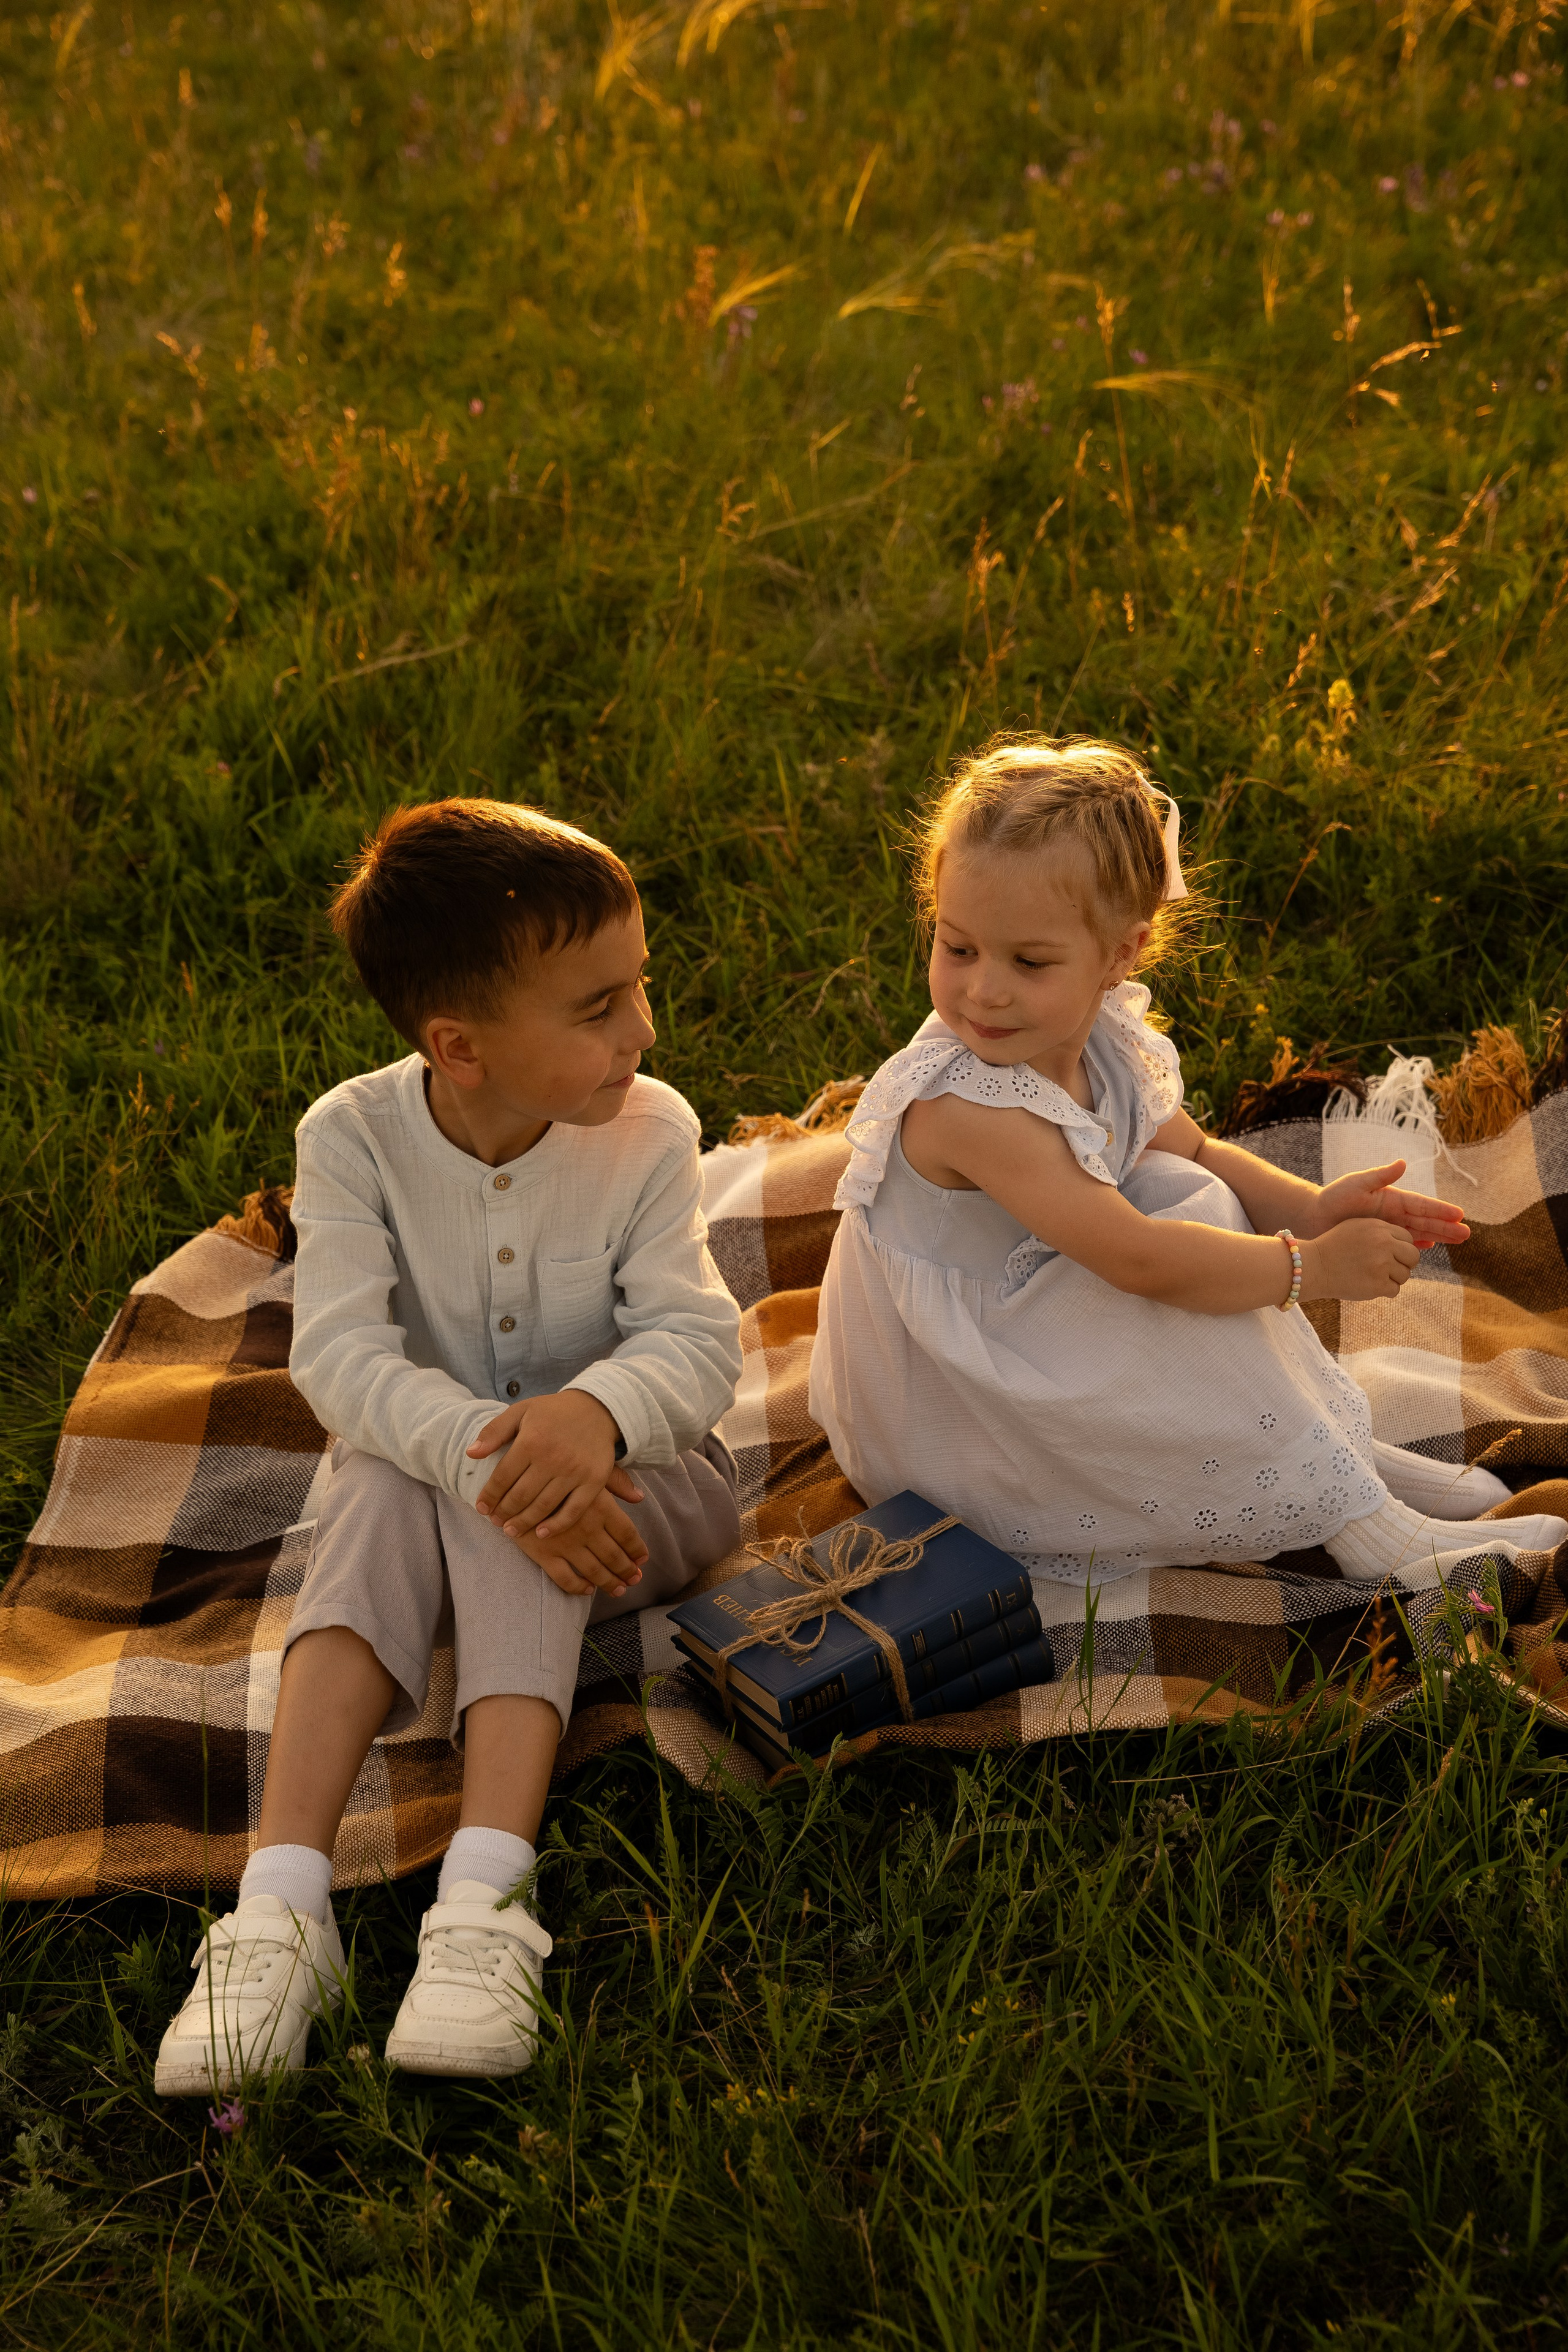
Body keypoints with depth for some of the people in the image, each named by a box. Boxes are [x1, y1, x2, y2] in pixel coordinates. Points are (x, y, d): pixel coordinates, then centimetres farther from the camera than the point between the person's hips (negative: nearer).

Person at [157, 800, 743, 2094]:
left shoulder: (648, 1135, -12)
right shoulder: (353, 1137, -14)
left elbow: (698, 1340, -20)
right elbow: (341, 1354, -24)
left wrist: (596, 1412, -43)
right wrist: (484, 1458, -41)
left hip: (630, 1471, -1)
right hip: (424, 1452, 1)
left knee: (513, 1490, -33)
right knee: (383, 1488, -32)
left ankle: (485, 1901, -45)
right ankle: (282, 1903, -42)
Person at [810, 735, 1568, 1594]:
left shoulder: (1101, 1043, -6)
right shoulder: (963, 1105, -32)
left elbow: (1197, 1153, 11)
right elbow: (1138, 1261, -32)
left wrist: (1306, 1207, -7)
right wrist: (1311, 1266, -23)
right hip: (943, 1418, -9)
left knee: (1185, 1193, 0)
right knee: (1183, 1257, -23)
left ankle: (1348, 1445, 4)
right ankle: (1345, 1513, -11)